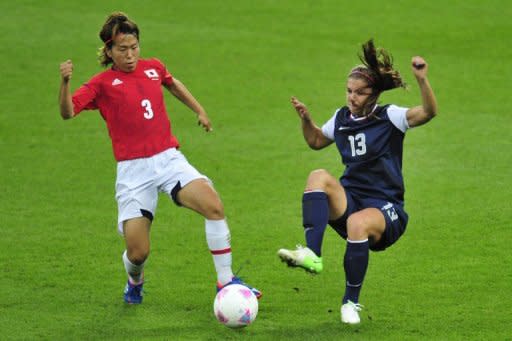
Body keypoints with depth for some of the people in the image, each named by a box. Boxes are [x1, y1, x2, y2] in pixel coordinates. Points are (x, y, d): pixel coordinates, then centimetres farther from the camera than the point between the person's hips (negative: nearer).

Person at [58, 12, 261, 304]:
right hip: (133, 171, -3)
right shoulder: (103, 84, -1)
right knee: (138, 253, -9)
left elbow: (173, 83, 35)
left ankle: (226, 281, -9)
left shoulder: (153, 68, 11)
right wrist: (65, 82, -31)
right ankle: (135, 282, 30)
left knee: (213, 205, -23)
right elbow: (67, 113, -14)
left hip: (169, 159, 3)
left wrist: (200, 111, 36)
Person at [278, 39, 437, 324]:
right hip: (350, 201, 4)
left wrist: (422, 79, -35)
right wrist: (306, 120, 13)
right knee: (319, 177, -25)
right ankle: (312, 255, -40)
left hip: (386, 208, -4)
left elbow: (429, 112, -20)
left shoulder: (389, 117, -3)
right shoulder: (342, 118, 12)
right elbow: (316, 141, 32)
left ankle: (351, 302, -15)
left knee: (358, 223, -38)